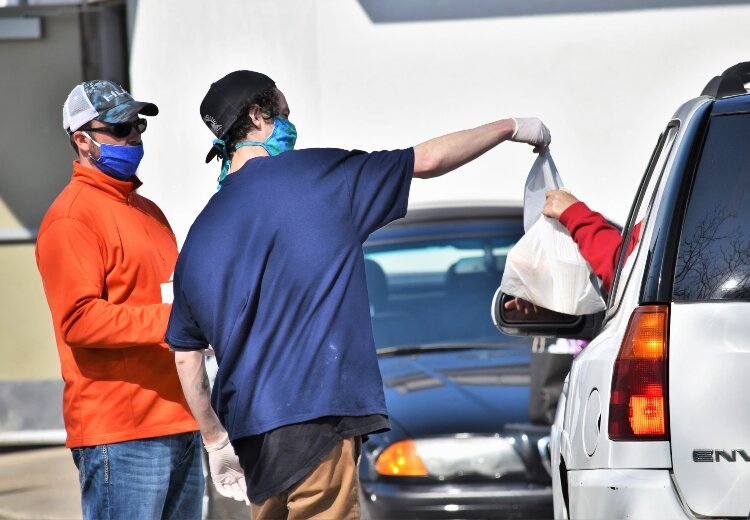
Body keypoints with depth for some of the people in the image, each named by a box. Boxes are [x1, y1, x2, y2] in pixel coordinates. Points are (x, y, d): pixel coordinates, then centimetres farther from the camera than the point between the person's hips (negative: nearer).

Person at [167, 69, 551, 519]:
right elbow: (428, 160, 6)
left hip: (249, 430, 6)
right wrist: (511, 128, 20)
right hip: (315, 420, -6)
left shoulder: (201, 234, 14)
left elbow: (186, 353, 16)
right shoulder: (316, 174, -2)